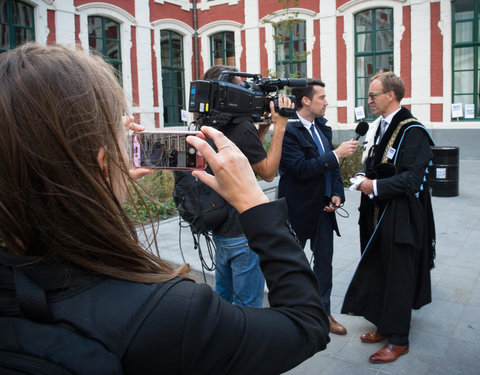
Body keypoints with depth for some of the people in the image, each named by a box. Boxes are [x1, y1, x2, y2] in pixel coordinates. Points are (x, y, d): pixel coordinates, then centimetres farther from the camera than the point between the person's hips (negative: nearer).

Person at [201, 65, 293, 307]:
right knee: (248, 306, 5)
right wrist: (279, 127, -11)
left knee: (221, 298, 25)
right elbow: (268, 172, -12)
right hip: (245, 233, -9)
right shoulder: (242, 127, -19)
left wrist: (263, 127, 7)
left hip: (221, 230, 9)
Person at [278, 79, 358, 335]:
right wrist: (337, 155, -24)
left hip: (323, 207, 7)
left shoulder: (322, 126, 7)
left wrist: (337, 193, 0)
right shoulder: (288, 130, -18)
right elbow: (300, 169, -27)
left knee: (324, 261, 15)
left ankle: (323, 312, 31)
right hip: (298, 208, -7)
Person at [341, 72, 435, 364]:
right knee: (379, 272, 16)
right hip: (377, 215, 8)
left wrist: (375, 186, -18)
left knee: (398, 277, 3)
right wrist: (366, 180, 3)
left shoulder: (412, 131, -16)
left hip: (400, 218, -8)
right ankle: (386, 326, 33)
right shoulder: (378, 127, 10)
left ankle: (399, 340, 19)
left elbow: (412, 178, -21)